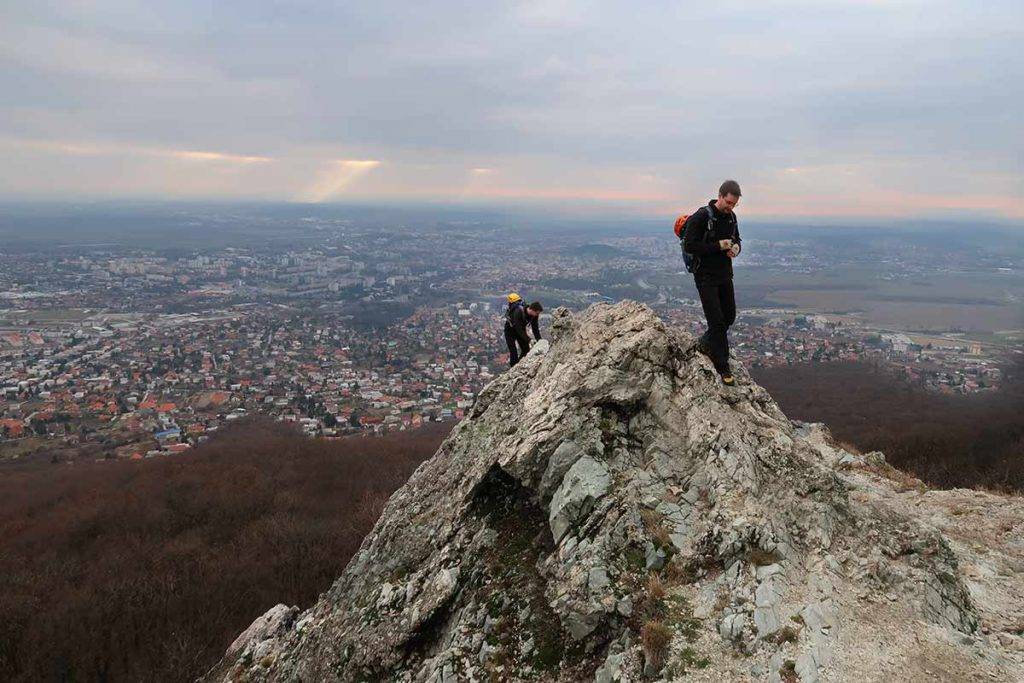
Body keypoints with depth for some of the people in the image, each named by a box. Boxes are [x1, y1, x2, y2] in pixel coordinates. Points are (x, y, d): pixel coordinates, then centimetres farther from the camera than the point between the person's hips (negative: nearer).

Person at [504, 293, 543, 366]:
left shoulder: (534, 315, -20)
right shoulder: (518, 312, -39)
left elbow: (535, 328, -12)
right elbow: (518, 329, -37)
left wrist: (539, 340, -22)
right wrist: (529, 340, -41)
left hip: (521, 329, 6)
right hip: (510, 330, -6)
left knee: (526, 350, 3)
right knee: (513, 352, -12)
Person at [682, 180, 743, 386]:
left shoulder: (731, 217, 6)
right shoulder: (701, 216, -16)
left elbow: (736, 238, 21)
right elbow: (689, 245, -20)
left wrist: (735, 247, -4)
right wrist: (718, 246, -22)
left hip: (725, 275, 7)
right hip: (706, 276, -7)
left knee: (729, 316, 12)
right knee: (716, 320, -7)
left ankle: (704, 343, 36)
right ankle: (723, 368, 1)